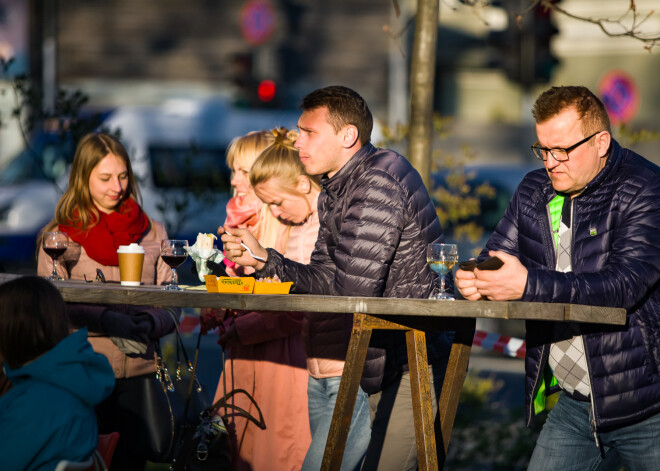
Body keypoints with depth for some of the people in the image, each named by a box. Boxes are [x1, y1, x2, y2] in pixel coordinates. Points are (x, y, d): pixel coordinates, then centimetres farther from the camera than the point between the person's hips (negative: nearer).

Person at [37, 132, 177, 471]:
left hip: (139, 369, 2)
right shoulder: (59, 235, 5)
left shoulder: (152, 232, 13)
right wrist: (106, 320, -18)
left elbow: (171, 306, 10)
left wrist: (151, 322, -14)